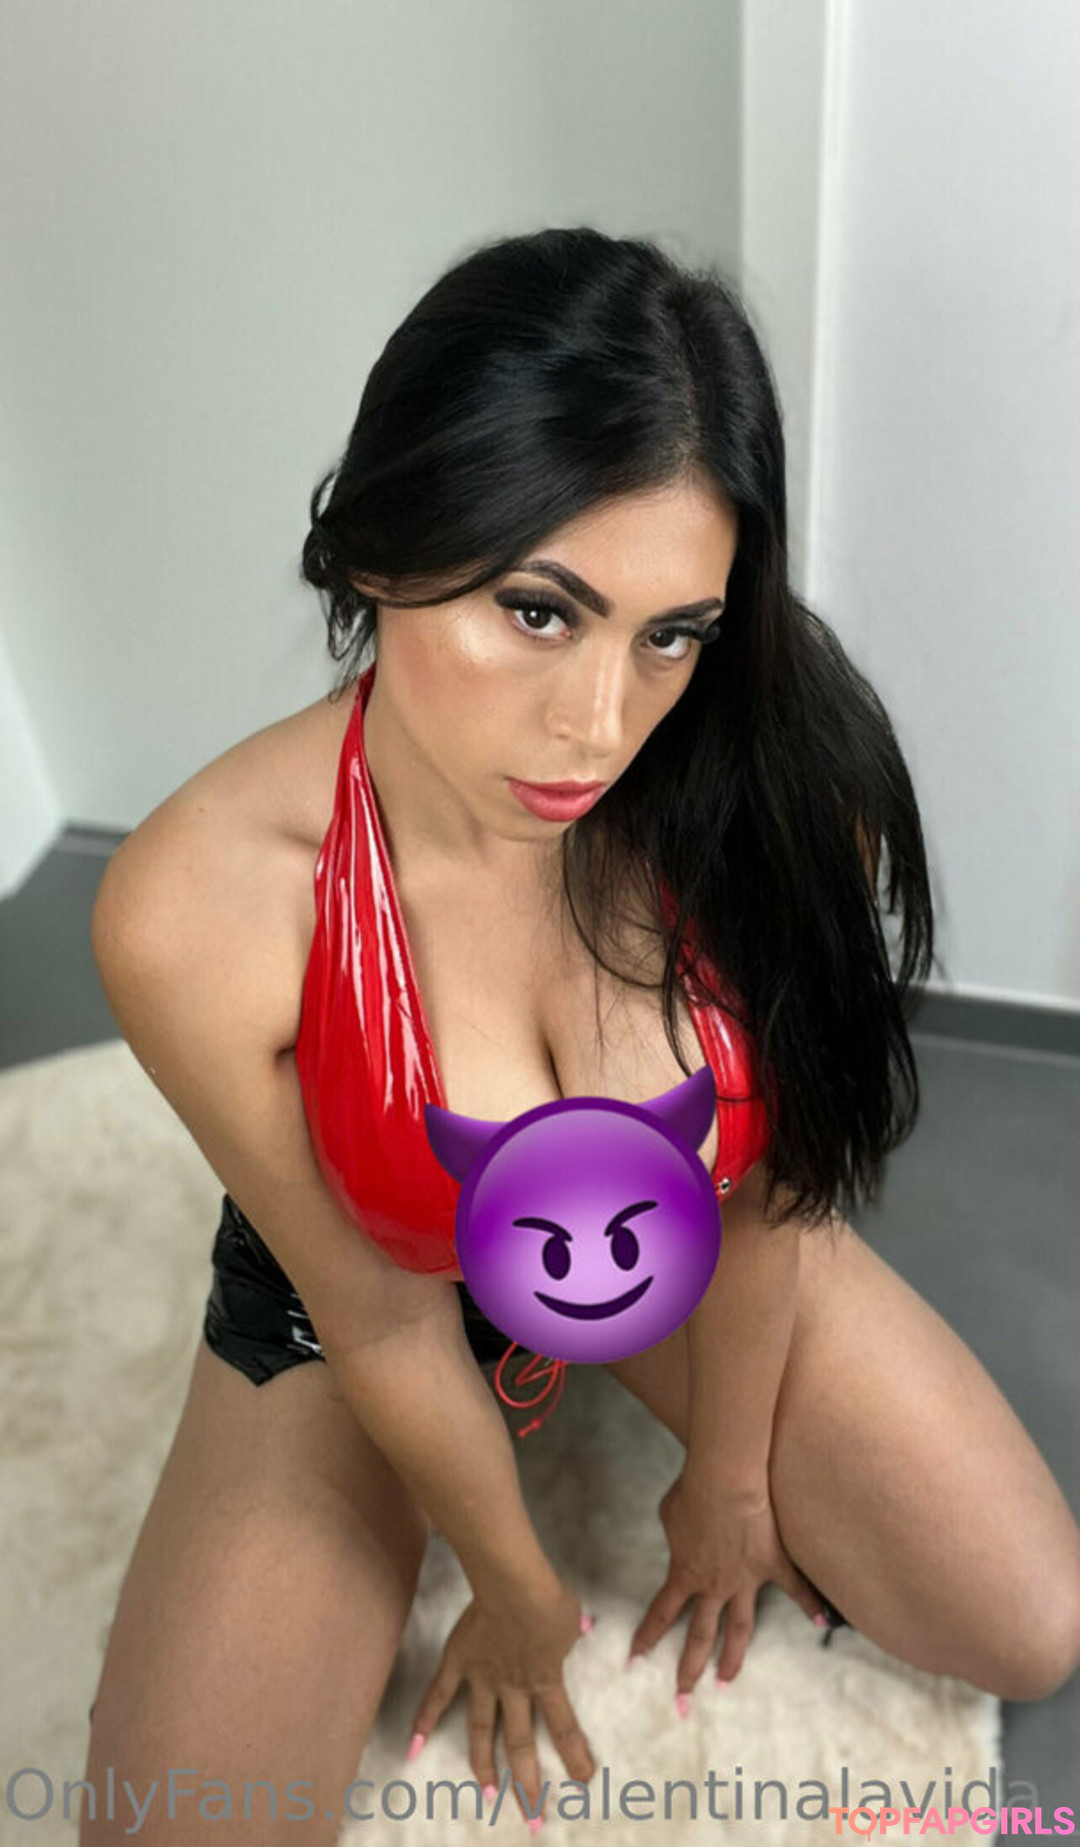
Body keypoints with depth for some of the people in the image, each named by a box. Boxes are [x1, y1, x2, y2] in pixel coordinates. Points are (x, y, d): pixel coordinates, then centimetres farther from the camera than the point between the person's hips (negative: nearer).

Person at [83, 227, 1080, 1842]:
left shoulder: (776, 790, -30)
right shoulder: (196, 911, -34)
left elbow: (754, 1179, -13)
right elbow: (380, 1311, -19)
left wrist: (730, 1478, 1)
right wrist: (518, 1589, -3)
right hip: (365, 1289, -1)